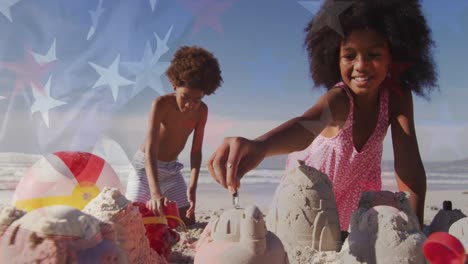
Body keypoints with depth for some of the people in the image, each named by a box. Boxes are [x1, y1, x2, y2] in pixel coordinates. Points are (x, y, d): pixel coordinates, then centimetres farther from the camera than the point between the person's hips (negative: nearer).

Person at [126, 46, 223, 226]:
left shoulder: (202, 111, -13)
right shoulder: (161, 104, -27)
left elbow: (196, 151, -10)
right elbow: (150, 151, -34)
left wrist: (192, 187, -23)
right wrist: (155, 193, -46)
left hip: (172, 170, 4)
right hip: (145, 166, -4)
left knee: (188, 222, 3)